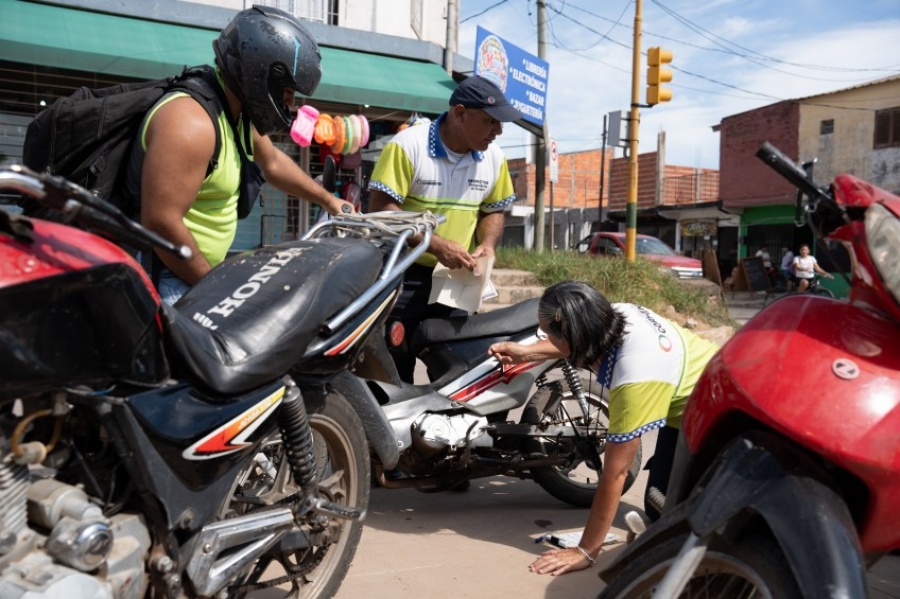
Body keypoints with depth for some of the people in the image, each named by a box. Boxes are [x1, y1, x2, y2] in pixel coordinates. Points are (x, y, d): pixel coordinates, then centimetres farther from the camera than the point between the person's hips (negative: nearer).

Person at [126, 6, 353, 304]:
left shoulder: (240, 113, 8)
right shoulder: (191, 123, -23)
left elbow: (272, 162, 28)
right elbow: (160, 223, -28)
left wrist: (328, 199, 33)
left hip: (198, 272, 10)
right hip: (158, 278, -10)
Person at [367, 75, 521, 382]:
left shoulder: (494, 157, 5)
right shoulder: (408, 145, -12)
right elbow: (381, 208, -16)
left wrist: (487, 244, -5)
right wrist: (436, 245, -23)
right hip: (402, 276, -4)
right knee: (393, 371, 1)